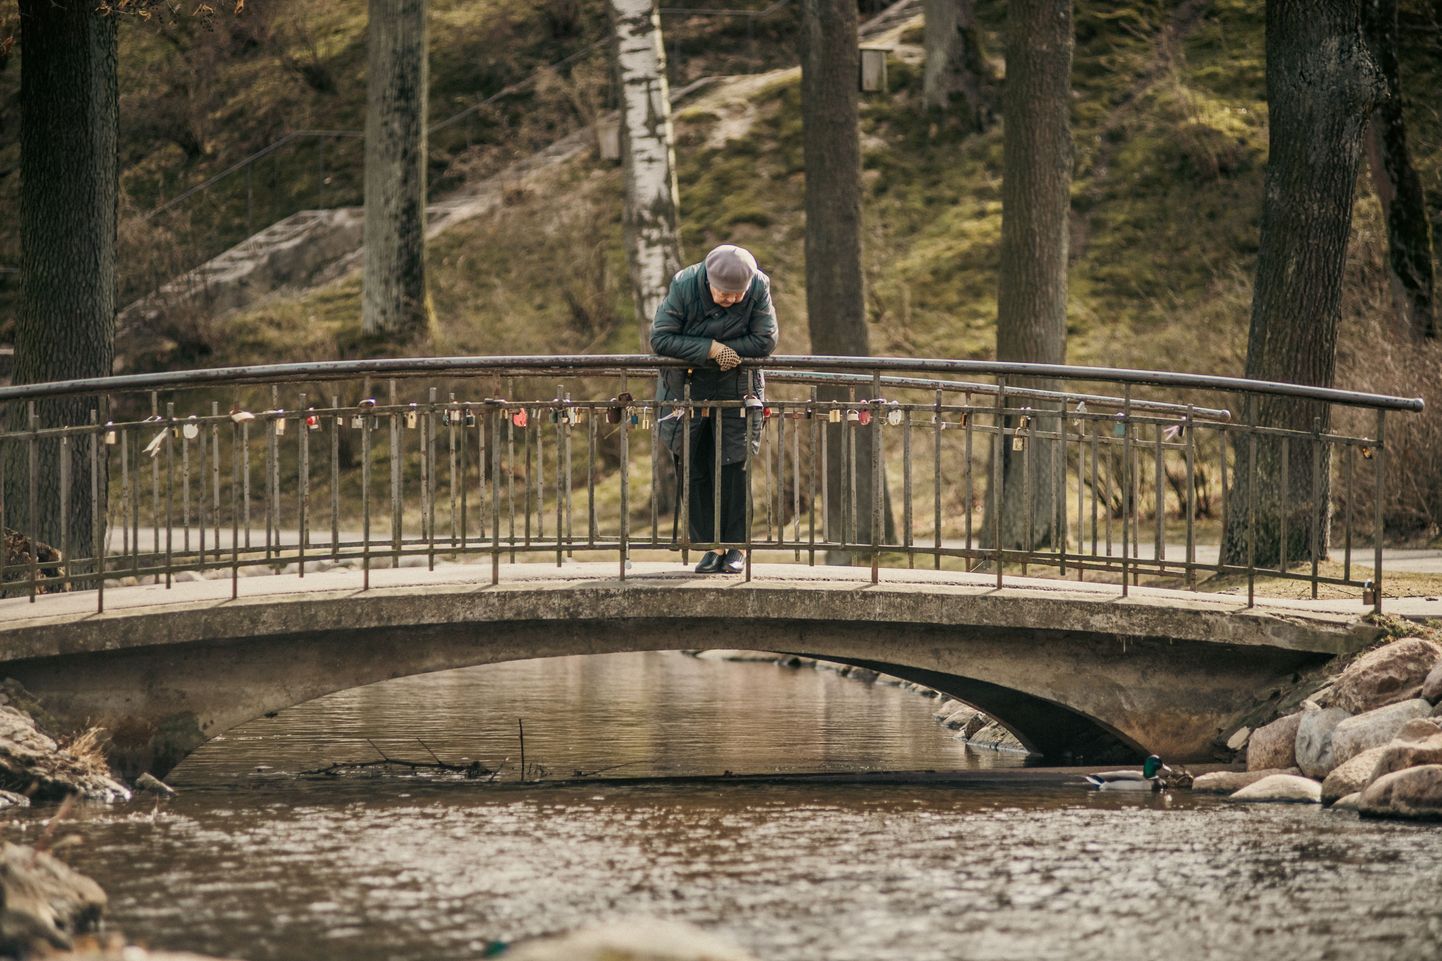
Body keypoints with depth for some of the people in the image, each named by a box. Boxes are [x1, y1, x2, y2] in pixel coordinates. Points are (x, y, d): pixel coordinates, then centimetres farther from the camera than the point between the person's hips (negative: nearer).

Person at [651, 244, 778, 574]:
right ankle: (710, 546, 6)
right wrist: (710, 349, -25)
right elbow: (661, 338, -19)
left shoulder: (759, 288, -18)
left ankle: (734, 547, 5)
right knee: (693, 470, -1)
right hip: (688, 385, 0)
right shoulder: (684, 286, -20)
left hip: (736, 386, 0)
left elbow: (765, 341, -15)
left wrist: (724, 350, -22)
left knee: (731, 469, -2)